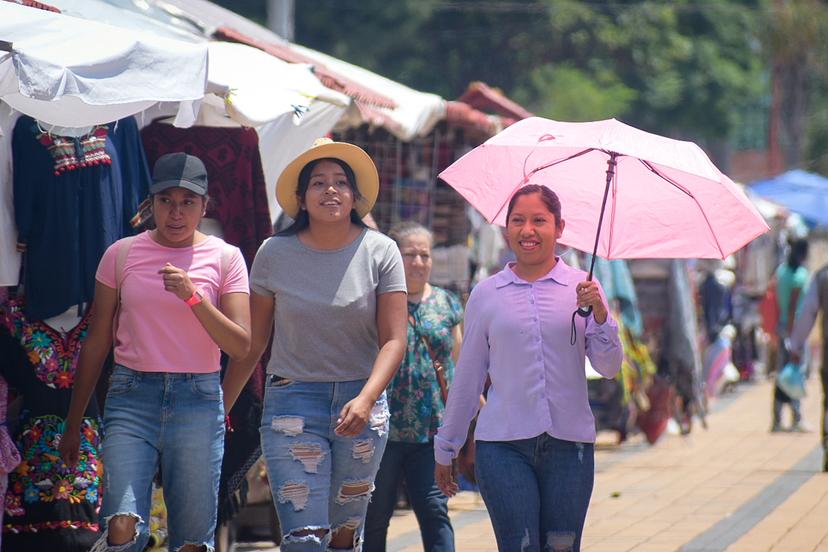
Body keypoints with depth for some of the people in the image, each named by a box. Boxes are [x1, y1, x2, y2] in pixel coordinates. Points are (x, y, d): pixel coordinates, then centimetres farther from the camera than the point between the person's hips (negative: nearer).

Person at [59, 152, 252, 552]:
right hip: (132, 396, 0)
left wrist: (193, 297, -16)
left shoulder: (225, 258, 5)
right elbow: (96, 343, 11)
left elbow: (241, 346, -2)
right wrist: (73, 423, 12)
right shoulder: (122, 254, 6)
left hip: (198, 399, 0)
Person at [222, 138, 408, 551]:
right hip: (293, 398, -1)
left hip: (360, 402, 1)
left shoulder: (379, 252, 0)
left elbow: (394, 340, -5)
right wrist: (220, 407, 7)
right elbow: (252, 343, 8)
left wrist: (366, 399, -20)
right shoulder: (275, 254, 1)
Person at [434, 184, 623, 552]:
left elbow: (609, 368, 4)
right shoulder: (486, 294, 6)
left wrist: (599, 313, -12)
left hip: (569, 442, 1)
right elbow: (467, 376, 13)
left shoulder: (581, 287, 6)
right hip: (503, 444, -1)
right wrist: (445, 448, 16)